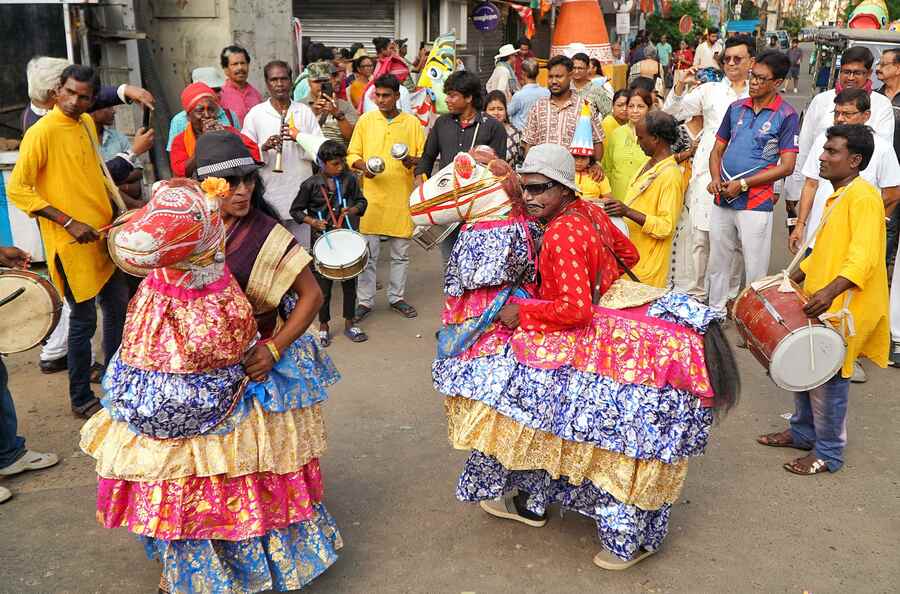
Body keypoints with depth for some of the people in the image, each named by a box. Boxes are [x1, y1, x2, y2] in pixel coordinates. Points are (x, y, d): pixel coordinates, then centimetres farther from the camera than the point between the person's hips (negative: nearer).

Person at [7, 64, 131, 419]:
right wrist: (69, 223, -21)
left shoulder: (87, 123, 7)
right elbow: (17, 189, -18)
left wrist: (116, 204, 11)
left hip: (102, 236, 8)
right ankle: (81, 399, 17)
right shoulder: (42, 132, -16)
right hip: (71, 244, -8)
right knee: (83, 319, 1)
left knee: (118, 306, 18)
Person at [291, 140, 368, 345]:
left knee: (349, 282, 11)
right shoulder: (311, 185, -7)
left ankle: (349, 324, 27)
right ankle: (323, 326, 22)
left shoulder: (349, 179, -1)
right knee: (323, 284, 6)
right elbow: (296, 210, 1)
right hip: (322, 241, -2)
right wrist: (313, 222, -13)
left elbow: (361, 201, 11)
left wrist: (353, 209, -11)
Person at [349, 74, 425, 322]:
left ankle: (397, 297, 25)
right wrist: (363, 166, -14)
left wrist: (412, 160, -16)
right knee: (368, 253, 2)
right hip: (371, 196, -1)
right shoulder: (365, 120, 4)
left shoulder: (412, 123, 4)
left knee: (401, 253, 10)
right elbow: (352, 154, 7)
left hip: (402, 197, 1)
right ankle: (365, 301, 13)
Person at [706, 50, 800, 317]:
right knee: (717, 263, 14)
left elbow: (786, 165, -9)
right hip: (722, 200, 5)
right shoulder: (736, 108, 8)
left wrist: (743, 184, -14)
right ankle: (715, 313, 29)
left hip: (756, 203, -5)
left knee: (755, 270, 2)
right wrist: (716, 179, -4)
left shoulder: (786, 115, -6)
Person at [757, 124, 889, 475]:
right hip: (818, 303, 9)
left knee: (828, 377, 0)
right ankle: (803, 432, 34)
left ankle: (828, 453, 15)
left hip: (843, 308, -9)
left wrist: (829, 292, -38)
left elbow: (863, 256, -27)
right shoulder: (836, 196, 13)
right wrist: (792, 280, 19)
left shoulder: (863, 195, -16)